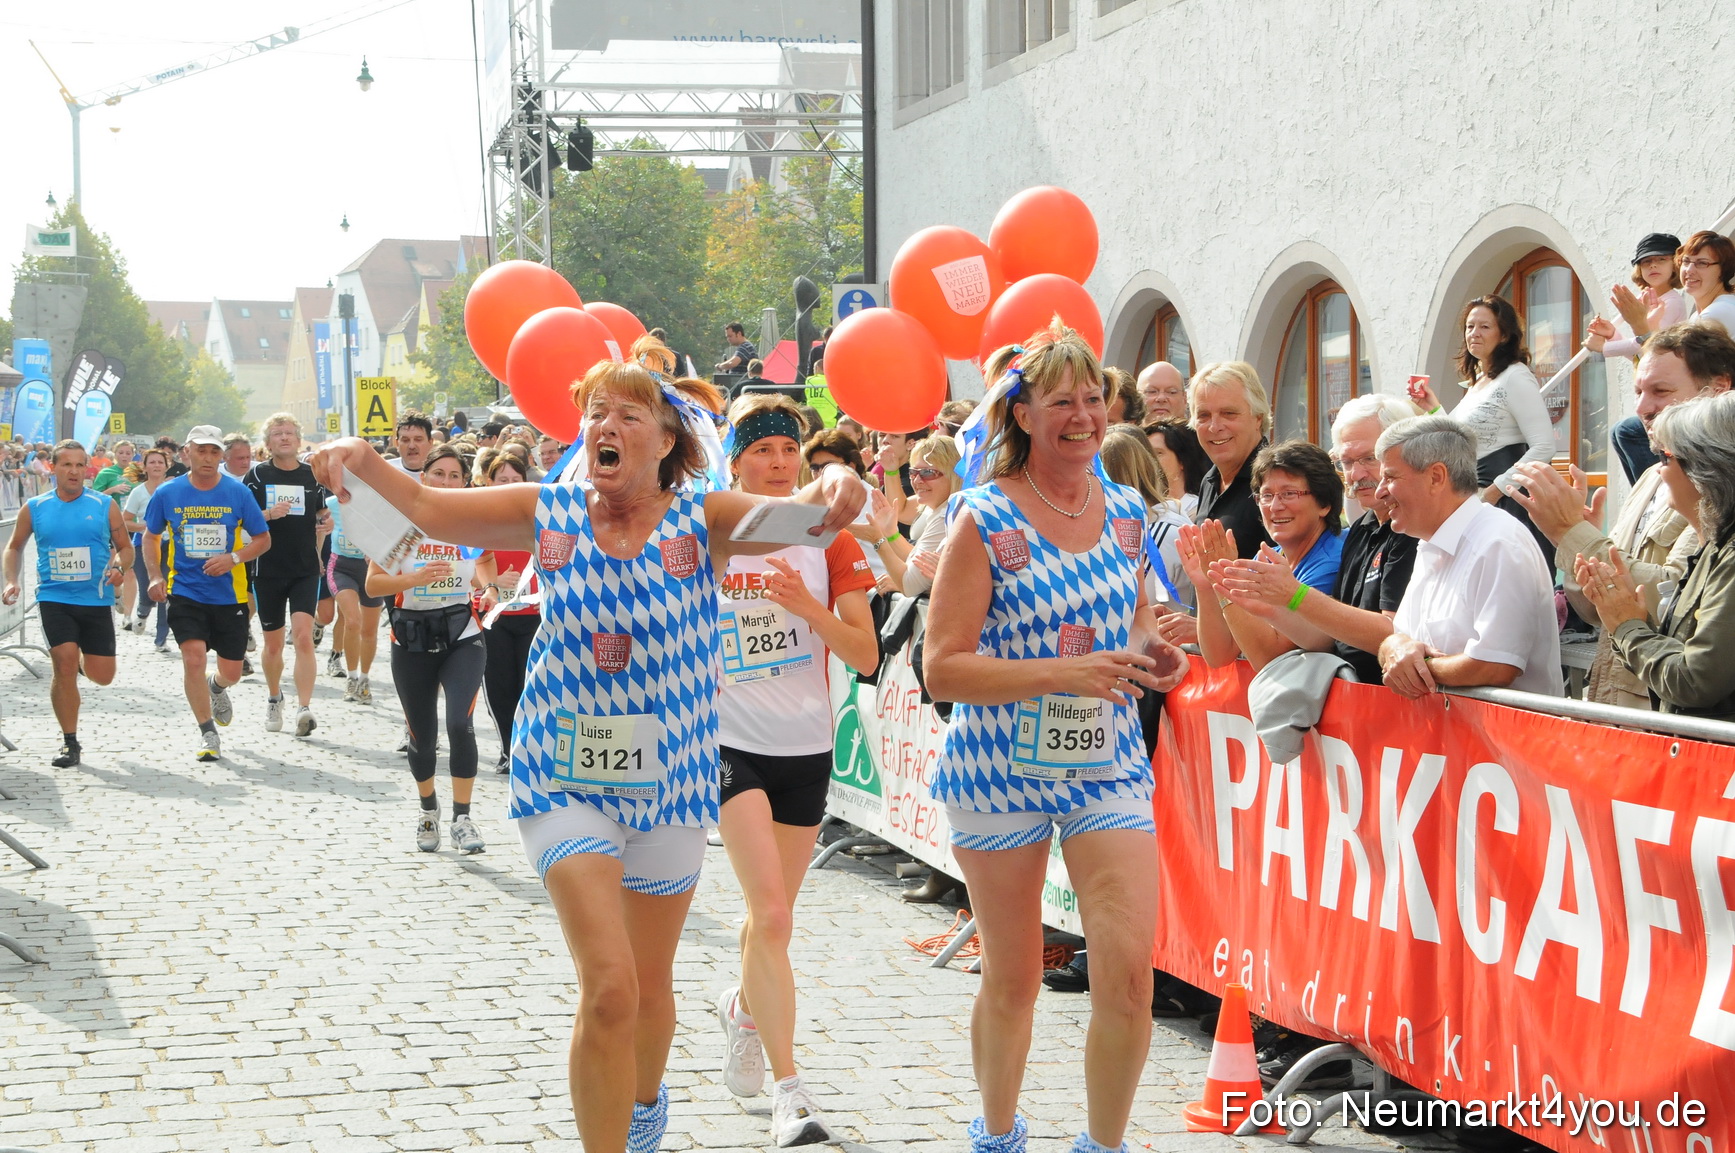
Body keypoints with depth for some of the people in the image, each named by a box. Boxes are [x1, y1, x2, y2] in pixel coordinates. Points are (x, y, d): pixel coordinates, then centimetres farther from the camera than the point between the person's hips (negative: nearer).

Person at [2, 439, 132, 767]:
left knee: (102, 676, 3)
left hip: (97, 600, 1)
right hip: (53, 598, -1)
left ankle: (82, 662, 42)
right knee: (64, 666, -13)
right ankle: (70, 744, -1)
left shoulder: (104, 506, 0)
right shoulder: (34, 508, 3)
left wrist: (120, 568, -14)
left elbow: (125, 547, 8)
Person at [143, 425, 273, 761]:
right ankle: (208, 734, -3)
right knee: (193, 656, -17)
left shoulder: (238, 492, -4)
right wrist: (155, 576, -2)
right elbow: (151, 536, 12)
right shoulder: (168, 494, -2)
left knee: (231, 671, 7)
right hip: (185, 592, -1)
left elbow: (263, 539, 2)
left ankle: (217, 687, 46)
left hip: (230, 595, 1)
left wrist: (234, 558, -16)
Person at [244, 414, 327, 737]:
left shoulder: (312, 475, 6)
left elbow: (322, 517, 18)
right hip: (268, 569, 0)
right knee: (273, 643, 10)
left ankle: (304, 708, -21)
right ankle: (274, 699, 34)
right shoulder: (257, 475, 1)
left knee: (303, 634, -17)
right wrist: (269, 514, -18)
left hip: (306, 568, 0)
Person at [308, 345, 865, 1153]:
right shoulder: (552, 514, -3)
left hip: (669, 779, 1)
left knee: (650, 985, 17)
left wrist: (833, 487, -44)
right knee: (608, 986, -14)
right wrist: (362, 461, -25)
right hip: (565, 778, -1)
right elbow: (426, 509, -6)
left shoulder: (702, 519, -7)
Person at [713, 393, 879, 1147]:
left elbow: (865, 655, -4)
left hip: (807, 746, 3)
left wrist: (810, 608, -19)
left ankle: (744, 1007, 48)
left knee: (772, 912, 17)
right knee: (772, 913, -15)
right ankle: (787, 1090, -12)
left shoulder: (828, 538, -1)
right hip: (732, 741, -3)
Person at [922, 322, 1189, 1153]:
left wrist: (1151, 653, -2)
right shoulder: (986, 520, -10)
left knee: (1129, 970, -8)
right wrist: (1066, 673, -23)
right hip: (1002, 769, -3)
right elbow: (942, 669, -14)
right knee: (1012, 981, 9)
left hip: (1109, 765, 3)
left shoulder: (1125, 512, 5)